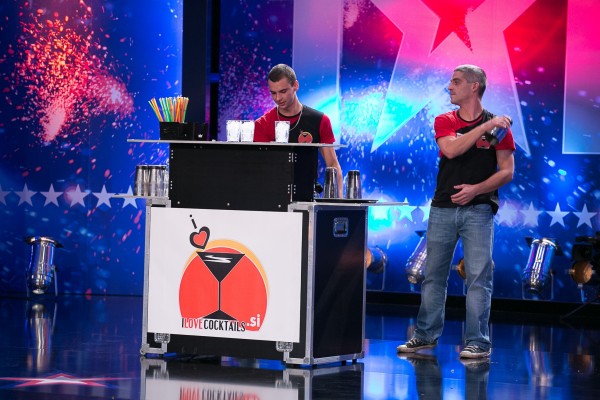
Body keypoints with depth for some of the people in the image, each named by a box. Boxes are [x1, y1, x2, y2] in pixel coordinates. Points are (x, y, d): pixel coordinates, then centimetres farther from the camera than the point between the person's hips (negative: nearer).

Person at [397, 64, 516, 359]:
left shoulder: (497, 126, 2)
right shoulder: (444, 122, 8)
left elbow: (507, 171, -2)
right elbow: (451, 149, -13)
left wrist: (476, 189, -15)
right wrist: (485, 126, -17)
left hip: (478, 209, -3)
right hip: (443, 207, 3)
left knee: (478, 277, -5)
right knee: (433, 275, 8)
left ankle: (478, 342, -2)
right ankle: (426, 335, 17)